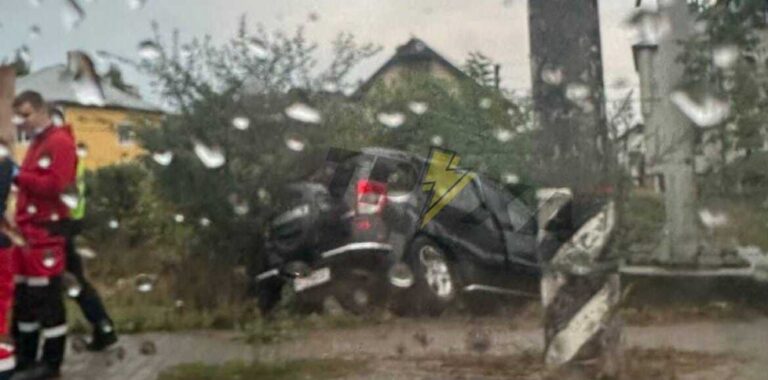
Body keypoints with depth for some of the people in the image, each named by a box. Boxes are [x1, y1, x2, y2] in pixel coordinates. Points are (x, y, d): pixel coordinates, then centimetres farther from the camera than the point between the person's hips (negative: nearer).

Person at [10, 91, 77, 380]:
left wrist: (18, 175, -17)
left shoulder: (59, 142, -9)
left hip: (46, 232, -10)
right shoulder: (37, 143, 22)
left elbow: (55, 185, -20)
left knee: (47, 297, -5)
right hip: (29, 231, 10)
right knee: (24, 296, 13)